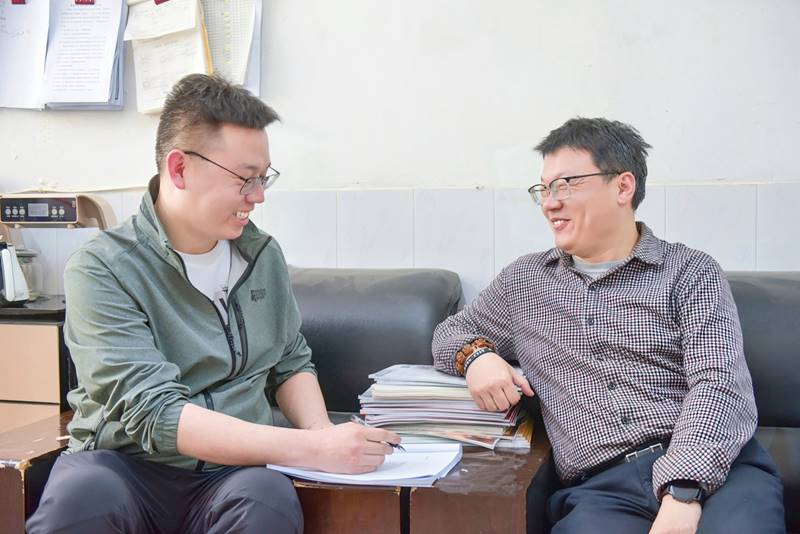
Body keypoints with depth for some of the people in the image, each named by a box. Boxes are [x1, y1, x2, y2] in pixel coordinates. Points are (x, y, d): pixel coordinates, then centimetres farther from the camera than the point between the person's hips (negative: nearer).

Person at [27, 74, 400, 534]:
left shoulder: (263, 254, 9)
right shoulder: (102, 271, -9)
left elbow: (291, 364, 20)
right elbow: (154, 413, -19)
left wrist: (323, 434, -2)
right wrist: (313, 449, -25)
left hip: (234, 467, 3)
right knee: (82, 497, -36)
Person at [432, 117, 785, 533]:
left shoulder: (691, 273, 7)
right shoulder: (523, 280, 19)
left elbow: (720, 385, -6)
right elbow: (451, 331, 30)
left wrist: (682, 492, -23)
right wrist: (476, 354, 4)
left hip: (717, 467, -1)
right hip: (599, 488, 1)